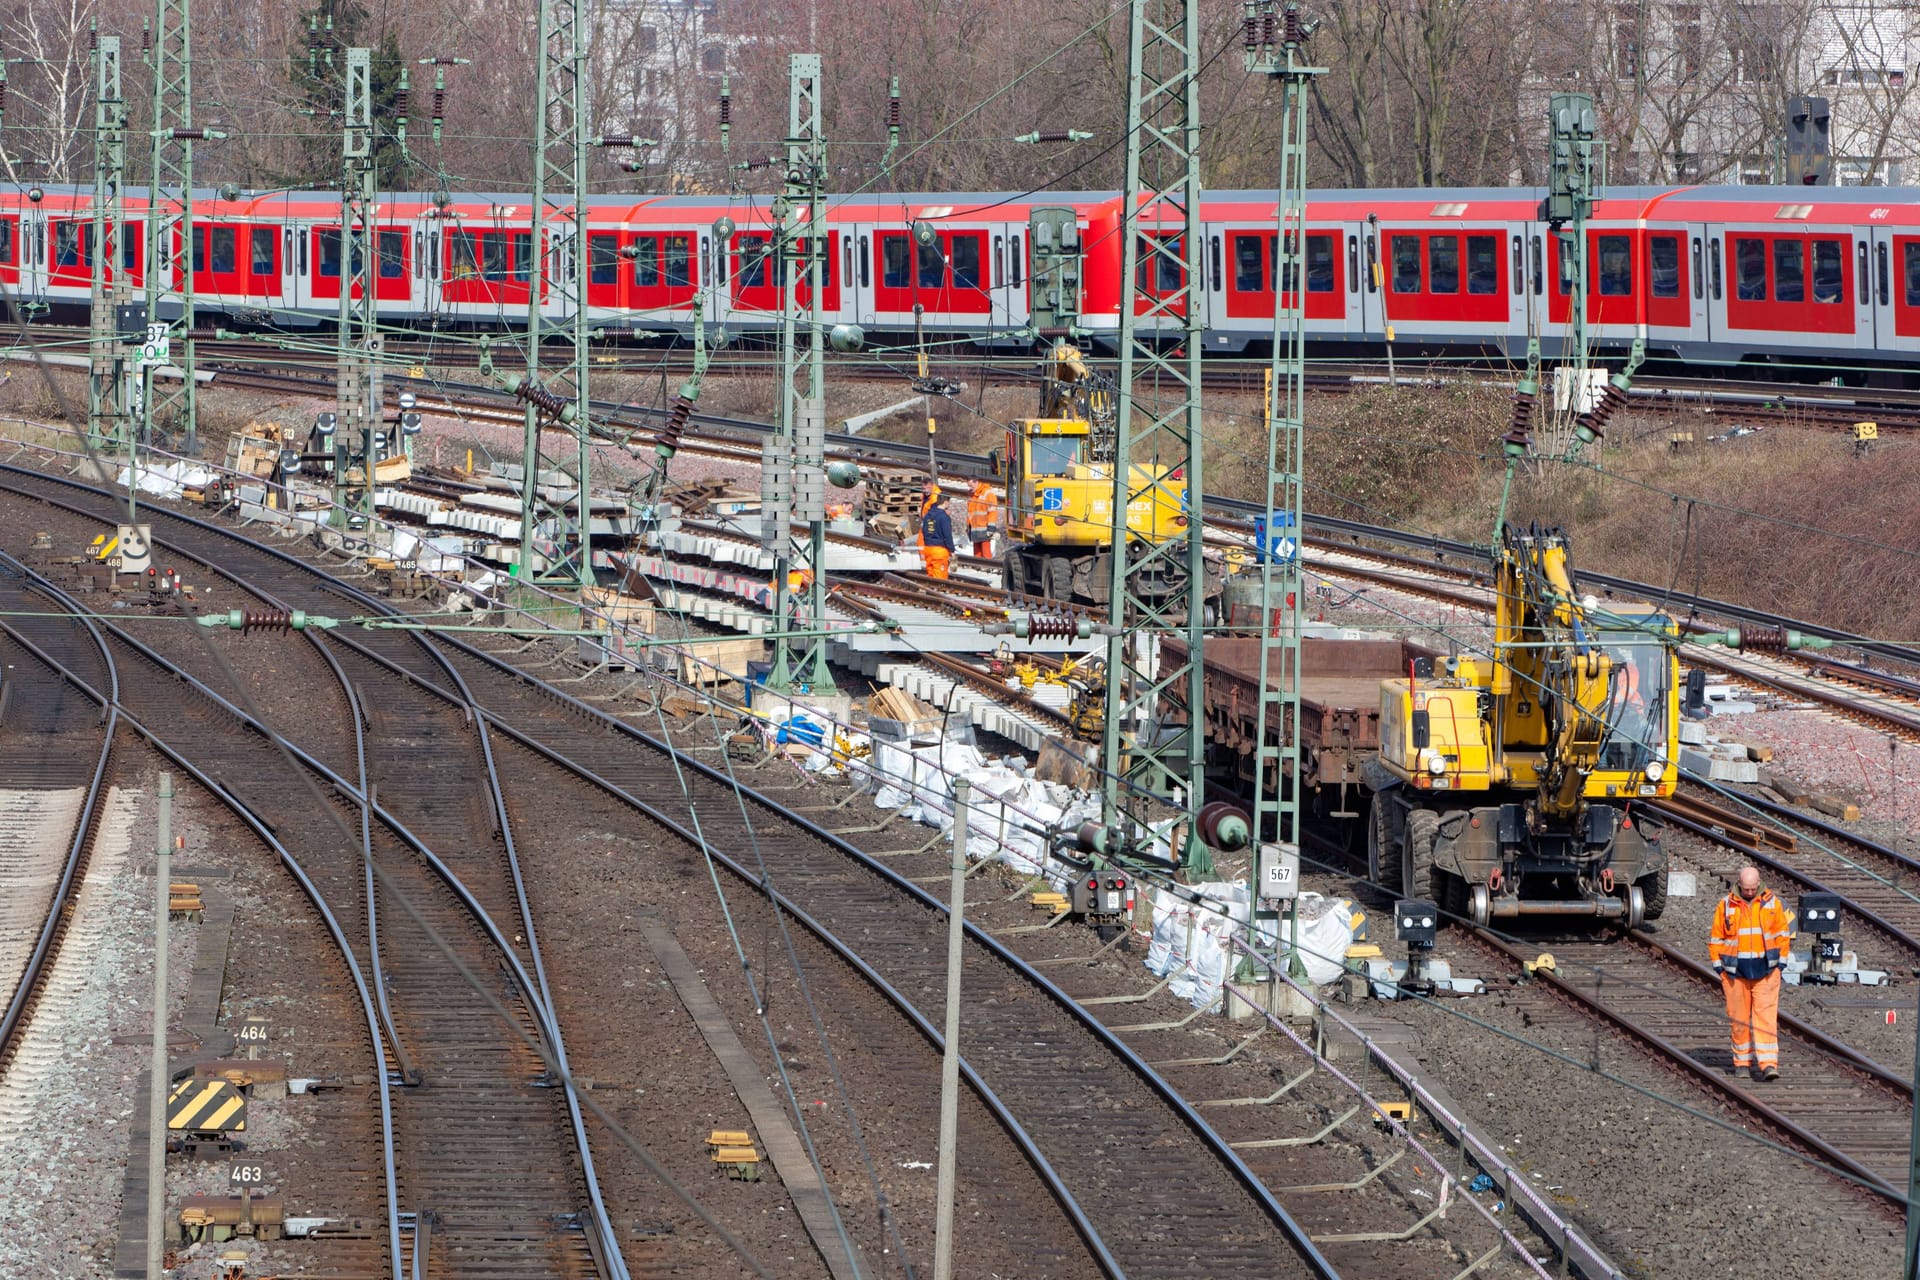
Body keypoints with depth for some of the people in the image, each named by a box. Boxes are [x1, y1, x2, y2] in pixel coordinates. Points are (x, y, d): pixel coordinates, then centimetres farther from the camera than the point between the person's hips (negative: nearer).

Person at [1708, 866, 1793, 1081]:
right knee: (1739, 1018, 5)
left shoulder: (1772, 903, 3)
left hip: (1766, 971, -1)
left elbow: (1783, 934, 9)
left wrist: (1781, 963, 4)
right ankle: (1742, 1060, 18)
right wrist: (1719, 967, 2)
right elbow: (1716, 938, 7)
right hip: (1736, 972, 1)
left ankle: (1768, 1063, -14)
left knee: (1766, 1016, -8)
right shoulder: (1726, 906, 1)